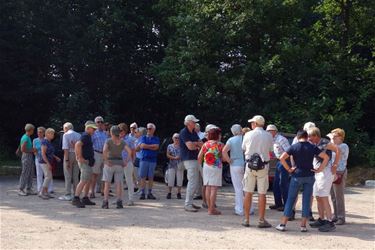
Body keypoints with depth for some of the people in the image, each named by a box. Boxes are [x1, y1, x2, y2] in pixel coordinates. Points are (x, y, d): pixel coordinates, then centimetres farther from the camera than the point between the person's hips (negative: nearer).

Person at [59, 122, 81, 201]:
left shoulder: (66, 135, -6)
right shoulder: (78, 135, 11)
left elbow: (66, 149, -14)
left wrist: (66, 160, -15)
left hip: (69, 155, -5)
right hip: (77, 155, 5)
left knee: (68, 176, 1)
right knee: (76, 176, 12)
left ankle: (68, 195, 2)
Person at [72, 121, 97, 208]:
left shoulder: (88, 136, 18)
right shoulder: (85, 136, -13)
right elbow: (78, 145, -30)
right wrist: (80, 158, -24)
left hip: (88, 162, 10)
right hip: (85, 162, -10)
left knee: (89, 181, 13)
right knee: (83, 181, -14)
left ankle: (85, 199, 18)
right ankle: (76, 199, -14)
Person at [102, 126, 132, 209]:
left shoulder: (108, 141, -6)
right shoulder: (122, 142, 2)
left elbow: (104, 150, -22)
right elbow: (129, 151, -8)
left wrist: (106, 161, -15)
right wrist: (126, 161, -3)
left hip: (109, 164, -2)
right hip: (119, 164, 2)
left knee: (107, 183, 4)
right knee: (119, 184, 6)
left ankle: (105, 202, 1)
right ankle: (119, 202, 4)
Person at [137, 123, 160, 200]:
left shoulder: (156, 138, 11)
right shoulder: (143, 137, 13)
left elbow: (156, 147, -6)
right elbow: (142, 146, -5)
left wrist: (146, 146, -4)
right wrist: (152, 146, -3)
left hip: (153, 160, 0)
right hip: (144, 159, 0)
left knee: (151, 177, 3)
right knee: (143, 177, -3)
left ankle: (150, 193, 9)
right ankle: (142, 193, 2)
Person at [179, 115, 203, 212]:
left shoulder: (194, 132, 16)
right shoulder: (184, 132, -11)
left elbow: (201, 144, 12)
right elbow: (190, 146, -19)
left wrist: (194, 144, -8)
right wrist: (197, 145, 0)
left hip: (195, 159, 9)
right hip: (189, 159, -9)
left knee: (195, 182, 12)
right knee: (192, 182, -11)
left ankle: (190, 202, 19)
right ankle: (188, 205, -7)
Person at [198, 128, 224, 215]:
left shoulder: (205, 144, 7)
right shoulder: (220, 145, -5)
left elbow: (199, 157, 8)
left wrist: (199, 164, 24)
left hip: (206, 167, 5)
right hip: (216, 168, -5)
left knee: (208, 188, 9)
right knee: (214, 189, -5)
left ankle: (210, 207, 14)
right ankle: (212, 209, -6)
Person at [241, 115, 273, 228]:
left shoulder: (248, 135, -3)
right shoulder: (268, 136, -1)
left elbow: (243, 148, 8)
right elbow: (270, 150, 7)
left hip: (250, 165, 0)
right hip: (263, 166, 0)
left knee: (248, 193, 7)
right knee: (262, 194, 4)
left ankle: (246, 219, 11)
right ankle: (261, 220, 6)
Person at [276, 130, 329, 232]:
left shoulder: (294, 147, -3)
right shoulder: (312, 147, 1)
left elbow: (282, 158, -12)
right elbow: (326, 157, -3)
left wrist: (288, 169, -4)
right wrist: (319, 169, -1)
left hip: (297, 176, -1)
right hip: (309, 176, 1)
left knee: (291, 199, 5)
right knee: (306, 200, 7)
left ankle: (283, 224, 5)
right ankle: (303, 225, 7)